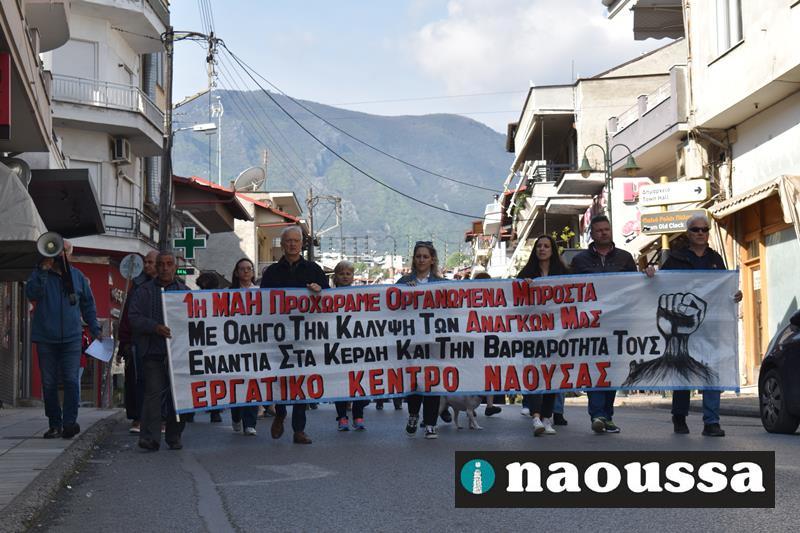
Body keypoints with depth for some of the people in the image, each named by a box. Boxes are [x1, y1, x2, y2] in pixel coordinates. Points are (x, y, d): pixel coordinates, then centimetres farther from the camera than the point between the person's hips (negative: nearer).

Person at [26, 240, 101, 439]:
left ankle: (70, 421, -14)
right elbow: (32, 294, -14)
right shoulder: (40, 274, 5)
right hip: (45, 339, 0)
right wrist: (43, 270, -19)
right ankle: (54, 424, 10)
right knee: (49, 383, 3)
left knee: (71, 380, -12)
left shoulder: (78, 277, 12)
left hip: (71, 339, 0)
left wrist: (95, 329, 11)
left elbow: (88, 305, 18)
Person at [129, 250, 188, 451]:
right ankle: (150, 437, -11)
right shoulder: (145, 291, 9)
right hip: (154, 352, -2)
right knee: (153, 393, -9)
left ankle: (174, 436, 16)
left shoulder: (185, 291, 13)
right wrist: (155, 327, -14)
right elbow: (134, 317, 1)